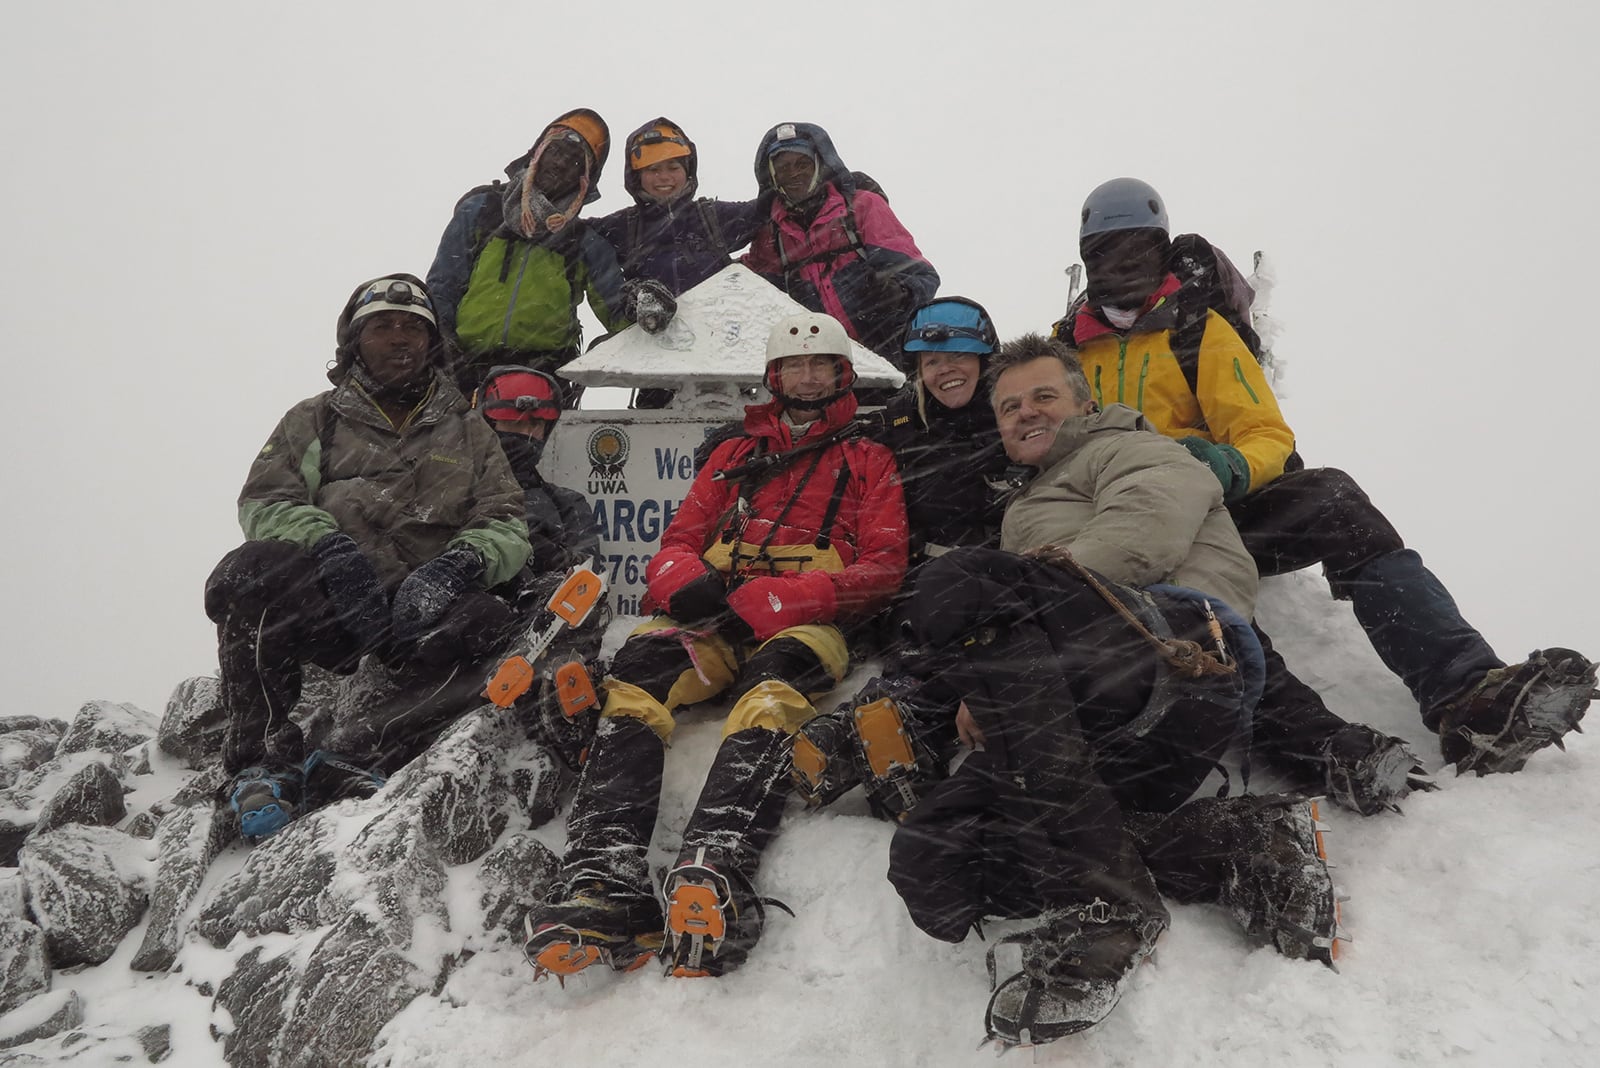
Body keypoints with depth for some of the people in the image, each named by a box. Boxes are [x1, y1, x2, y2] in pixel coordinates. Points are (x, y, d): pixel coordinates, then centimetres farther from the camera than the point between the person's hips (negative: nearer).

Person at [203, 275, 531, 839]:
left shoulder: (469, 431, 21)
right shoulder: (316, 419, 19)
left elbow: (508, 525, 10)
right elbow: (264, 502, 6)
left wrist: (463, 560, -14)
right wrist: (329, 545, -16)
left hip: (421, 610, 0)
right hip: (323, 606, 1)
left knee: (483, 619, -34)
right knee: (249, 571, -32)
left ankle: (370, 746, -28)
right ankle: (263, 760, -22)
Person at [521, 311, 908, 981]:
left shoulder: (869, 461, 22)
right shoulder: (734, 455, 32)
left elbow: (882, 570, 7)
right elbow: (678, 543, 24)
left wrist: (777, 598, -10)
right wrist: (686, 583, -4)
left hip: (805, 624, -2)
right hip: (714, 619, 3)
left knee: (774, 689, -39)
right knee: (636, 672, -31)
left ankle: (713, 877, -60)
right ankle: (604, 887, -47)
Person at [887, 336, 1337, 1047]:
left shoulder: (1126, 448, 23)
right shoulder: (1026, 511, 47)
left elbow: (1153, 522, -2)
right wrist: (989, 682, 15)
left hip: (1181, 647, -7)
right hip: (1097, 730, 7)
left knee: (955, 586, -32)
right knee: (929, 862, -20)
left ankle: (1103, 901, -33)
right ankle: (1238, 849, -19)